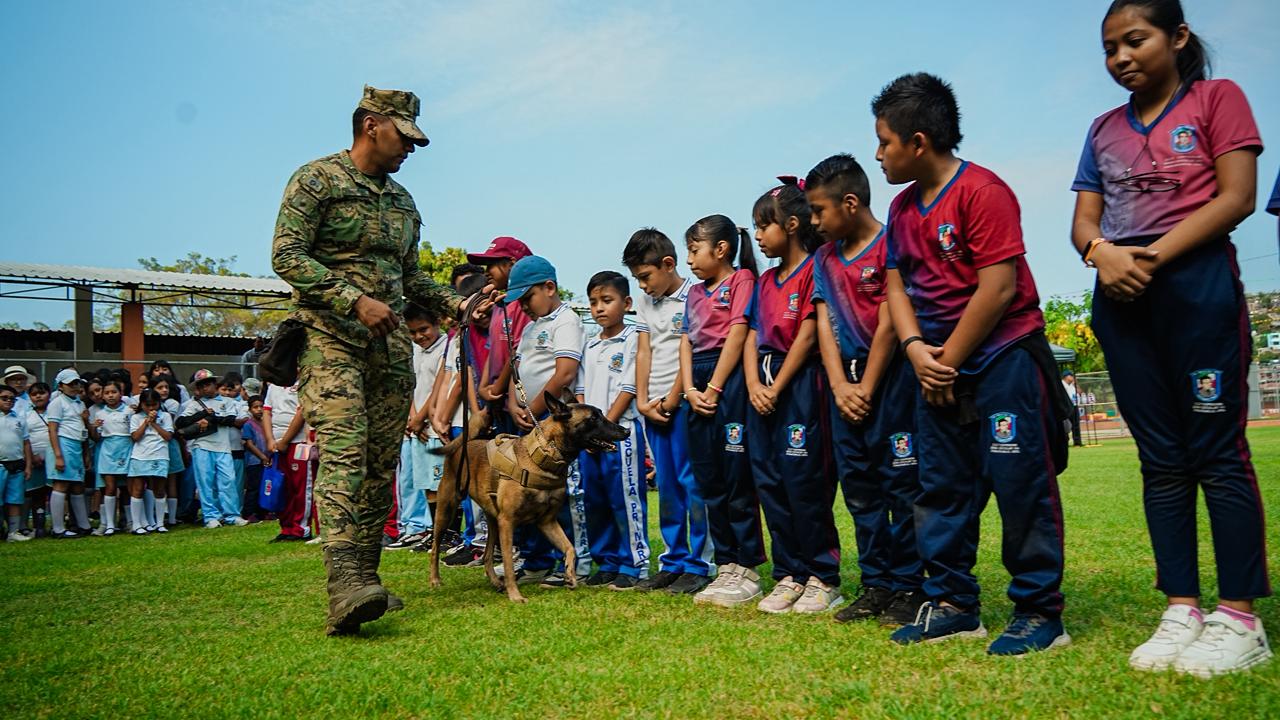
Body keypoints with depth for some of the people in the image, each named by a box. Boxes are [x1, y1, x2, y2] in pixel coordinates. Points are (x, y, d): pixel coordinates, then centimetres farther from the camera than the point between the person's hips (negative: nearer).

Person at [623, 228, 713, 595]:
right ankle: (674, 562, 19)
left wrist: (672, 400, -11)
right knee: (667, 488, 11)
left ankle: (699, 565, 3)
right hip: (654, 407, 7)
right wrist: (643, 400, 2)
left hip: (684, 402, -7)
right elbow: (643, 352, 12)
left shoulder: (694, 297, -7)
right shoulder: (644, 302, 16)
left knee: (693, 483, -5)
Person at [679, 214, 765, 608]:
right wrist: (690, 390, -2)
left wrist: (713, 389, -14)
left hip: (729, 380, -8)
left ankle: (747, 571, 3)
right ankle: (726, 566, 18)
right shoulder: (695, 293, 20)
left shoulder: (741, 279, -1)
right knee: (709, 483, 9)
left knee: (737, 480, -5)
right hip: (699, 387, 8)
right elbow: (686, 342, 13)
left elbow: (737, 335, -10)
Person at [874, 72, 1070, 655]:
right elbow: (896, 283, 11)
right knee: (941, 489, 10)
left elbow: (998, 287, -19)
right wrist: (916, 348, -7)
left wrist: (948, 362, -14)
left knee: (1020, 485, -4)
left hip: (1003, 356, -8)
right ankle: (952, 605, 20)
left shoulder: (981, 191, -14)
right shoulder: (903, 208, 10)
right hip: (938, 366, 8)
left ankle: (1039, 611, 8)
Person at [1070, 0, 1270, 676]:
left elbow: (1236, 196, -6)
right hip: (1121, 295, 5)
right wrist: (1102, 253, -12)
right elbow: (1083, 220, 11)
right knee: (1161, 459, 5)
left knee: (1216, 451, -5)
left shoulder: (1217, 98, 6)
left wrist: (1153, 256, -16)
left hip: (1196, 284, -4)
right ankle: (1181, 611, 9)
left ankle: (1239, 618, 0)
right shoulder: (1103, 129, 19)